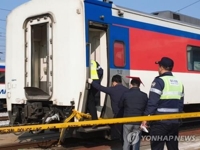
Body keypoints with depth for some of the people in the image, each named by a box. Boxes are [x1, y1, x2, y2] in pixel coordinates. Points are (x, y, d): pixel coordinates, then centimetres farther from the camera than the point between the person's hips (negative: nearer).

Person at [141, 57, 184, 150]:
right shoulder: (179, 83, 11)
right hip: (174, 122, 7)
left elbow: (152, 102, -17)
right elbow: (180, 103, 14)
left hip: (160, 121, -7)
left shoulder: (159, 81, -11)